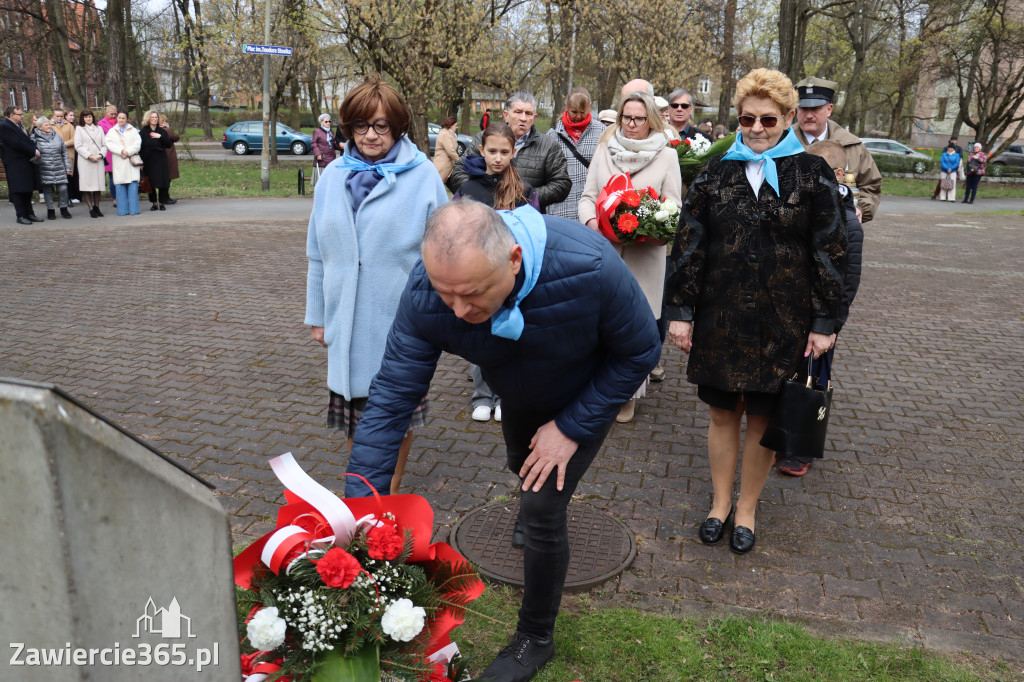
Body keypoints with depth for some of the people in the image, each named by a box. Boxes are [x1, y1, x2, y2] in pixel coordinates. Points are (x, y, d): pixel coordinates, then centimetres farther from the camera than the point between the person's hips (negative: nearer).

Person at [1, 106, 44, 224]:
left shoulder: (19, 127, 17)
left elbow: (28, 141, 17)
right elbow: (17, 143, -19)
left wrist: (35, 151, -3)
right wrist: (34, 151, -14)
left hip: (27, 163, 9)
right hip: (16, 165, -9)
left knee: (28, 190, 11)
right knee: (18, 190, -3)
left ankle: (29, 214, 17)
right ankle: (21, 216, 1)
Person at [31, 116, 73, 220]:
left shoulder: (57, 136, 10)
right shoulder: (36, 138, 2)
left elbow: (65, 153, 13)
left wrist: (68, 167, 11)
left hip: (59, 169, 2)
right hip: (45, 170, -1)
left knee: (63, 188, -4)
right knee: (47, 190, 4)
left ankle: (64, 208, 12)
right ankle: (50, 210, 14)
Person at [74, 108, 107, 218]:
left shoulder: (99, 128, 17)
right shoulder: (79, 129, 7)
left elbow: (104, 144, 12)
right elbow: (78, 146, 0)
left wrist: (100, 155, -6)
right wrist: (89, 156, -10)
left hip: (99, 161, 3)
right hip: (85, 161, -3)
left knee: (98, 184, 2)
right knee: (87, 185, -6)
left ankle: (96, 207, 10)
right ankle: (91, 209, -4)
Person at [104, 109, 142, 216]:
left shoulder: (133, 130, 12)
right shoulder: (112, 131, 13)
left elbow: (137, 144, -1)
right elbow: (109, 144, 0)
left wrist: (128, 152, -13)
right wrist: (122, 151, -14)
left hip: (131, 161, -1)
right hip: (118, 162, 1)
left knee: (133, 185, -7)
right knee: (120, 186, -2)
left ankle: (133, 209, -3)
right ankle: (123, 210, 1)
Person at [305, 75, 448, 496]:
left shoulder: (422, 175, -6)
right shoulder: (333, 177, 5)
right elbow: (319, 253, 10)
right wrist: (317, 315, 11)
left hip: (401, 322, -3)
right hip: (347, 323, 4)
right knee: (355, 414, 14)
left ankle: (391, 493, 30)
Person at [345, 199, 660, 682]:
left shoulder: (590, 268, -44)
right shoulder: (427, 291, -36)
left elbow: (640, 353, -25)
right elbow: (392, 398, -30)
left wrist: (572, 428, -24)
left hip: (587, 396, -3)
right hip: (518, 397, 4)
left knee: (542, 506, -11)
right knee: (523, 467, 28)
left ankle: (535, 639, 16)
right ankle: (542, 518, 69)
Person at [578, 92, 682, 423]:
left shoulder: (666, 155, 4)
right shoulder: (604, 149, 10)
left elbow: (674, 206, 3)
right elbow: (588, 196, 9)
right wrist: (592, 221, -11)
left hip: (644, 252, -1)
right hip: (603, 247, 2)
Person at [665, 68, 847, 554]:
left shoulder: (812, 175, 0)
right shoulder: (716, 172, 4)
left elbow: (829, 253, 0)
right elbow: (688, 245, 3)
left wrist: (823, 322, -3)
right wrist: (681, 311, -1)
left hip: (781, 322, -1)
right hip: (720, 317, 2)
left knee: (763, 418, 9)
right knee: (723, 412, 11)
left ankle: (746, 508, 28)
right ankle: (720, 503, 29)